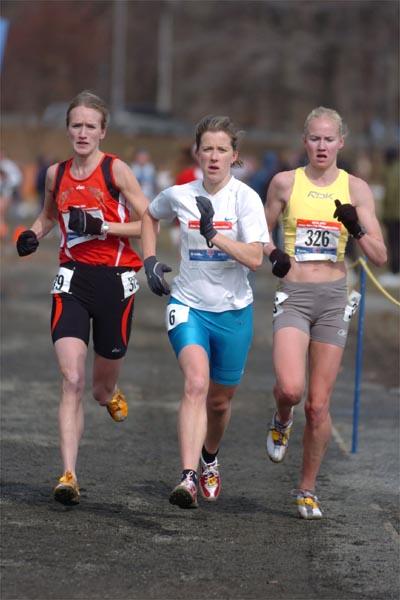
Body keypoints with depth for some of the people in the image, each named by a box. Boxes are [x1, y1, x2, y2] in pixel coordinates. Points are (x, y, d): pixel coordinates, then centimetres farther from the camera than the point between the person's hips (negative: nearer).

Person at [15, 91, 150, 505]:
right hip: (72, 280, 2)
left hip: (115, 280, -2)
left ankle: (109, 394, 51)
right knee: (71, 380, -15)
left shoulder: (116, 170, -5)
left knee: (102, 388, 11)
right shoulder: (56, 173, 7)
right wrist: (33, 235, 6)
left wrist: (101, 227, -17)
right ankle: (68, 476, -16)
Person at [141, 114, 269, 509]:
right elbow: (149, 216, 22)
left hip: (233, 310, 0)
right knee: (196, 383, -23)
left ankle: (209, 458, 45)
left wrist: (214, 235, -29)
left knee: (220, 400, 14)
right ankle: (188, 478, -31)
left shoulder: (245, 198, -10)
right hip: (188, 305, 0)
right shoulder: (179, 195, -1)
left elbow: (255, 258, -19)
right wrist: (150, 260, 9)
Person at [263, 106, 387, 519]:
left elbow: (379, 257, 1)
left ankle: (308, 490, 18)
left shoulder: (355, 189, 3)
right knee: (290, 388, -23)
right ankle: (281, 421, 14)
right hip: (293, 295, -1)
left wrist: (358, 228, -17)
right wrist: (273, 254, -6)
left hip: (333, 298, 1)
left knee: (318, 405, 2)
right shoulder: (285, 183, 2)